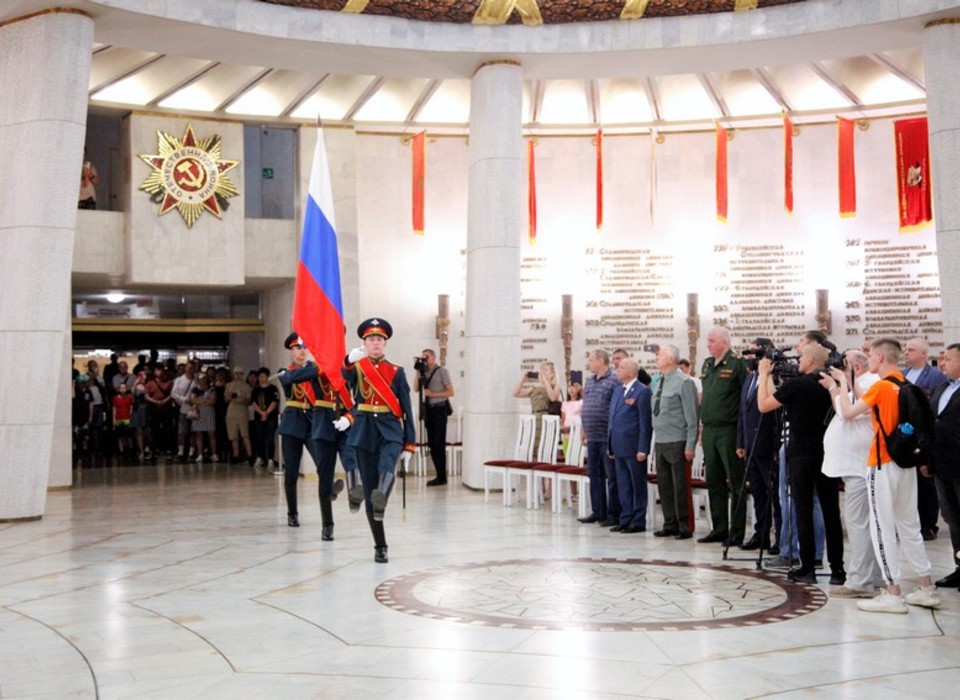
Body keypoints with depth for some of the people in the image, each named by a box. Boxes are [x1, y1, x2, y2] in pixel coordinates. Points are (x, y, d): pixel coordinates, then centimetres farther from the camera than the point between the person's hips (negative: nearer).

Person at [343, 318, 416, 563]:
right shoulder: (356, 368, 6)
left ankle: (381, 499, -59)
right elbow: (344, 376, -20)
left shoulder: (396, 372, 7)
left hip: (390, 432, 0)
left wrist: (409, 445, 0)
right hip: (364, 433, 0)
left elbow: (406, 410, 6)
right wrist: (350, 360, -43)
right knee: (369, 490, 1)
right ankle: (380, 547, 9)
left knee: (387, 467, -33)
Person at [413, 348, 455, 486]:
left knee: (439, 444, -6)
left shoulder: (442, 371, -3)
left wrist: (432, 394, -13)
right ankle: (439, 475, 13)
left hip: (439, 409, -6)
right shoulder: (424, 372, 11)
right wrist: (418, 373, -3)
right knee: (432, 444, 6)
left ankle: (442, 477, -1)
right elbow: (416, 389, 3)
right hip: (428, 409, 6)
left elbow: (450, 392, -7)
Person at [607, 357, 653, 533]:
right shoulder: (618, 390, 15)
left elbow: (645, 423, -13)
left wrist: (642, 449, -16)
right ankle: (626, 519, 19)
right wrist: (610, 446, 15)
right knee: (623, 485, 12)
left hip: (633, 447, -8)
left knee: (638, 485, 2)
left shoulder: (643, 391, -10)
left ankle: (638, 521, 8)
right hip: (619, 447, 8)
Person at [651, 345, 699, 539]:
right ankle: (670, 525, 22)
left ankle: (684, 527, 7)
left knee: (680, 486, -2)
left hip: (677, 443, -8)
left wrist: (690, 446, -15)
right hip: (661, 442, 8)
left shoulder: (683, 383, -11)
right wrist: (656, 437, 14)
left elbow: (692, 417, -12)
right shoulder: (660, 382, 11)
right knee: (664, 485, 12)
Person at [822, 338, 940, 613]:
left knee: (882, 528, -1)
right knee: (909, 525, 15)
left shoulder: (881, 386, -14)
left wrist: (841, 383, 1)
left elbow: (848, 412, -13)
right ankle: (927, 589, 19)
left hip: (883, 464, -8)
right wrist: (838, 386, 14)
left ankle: (894, 594, 0)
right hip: (906, 461, 8)